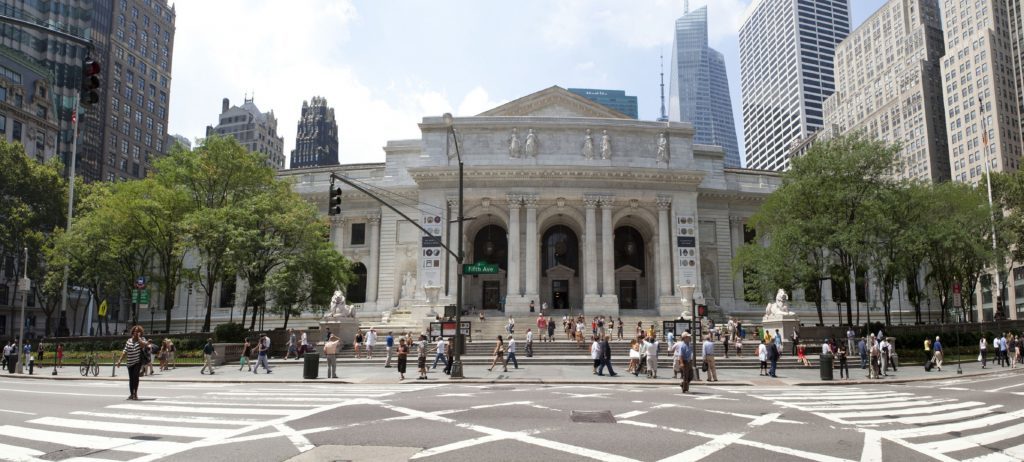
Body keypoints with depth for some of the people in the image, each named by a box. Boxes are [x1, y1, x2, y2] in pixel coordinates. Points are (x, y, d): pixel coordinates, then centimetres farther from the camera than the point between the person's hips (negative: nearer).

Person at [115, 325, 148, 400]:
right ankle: (131, 394, 21)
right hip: (130, 362, 4)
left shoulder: (141, 340, 1)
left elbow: (143, 345, -22)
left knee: (135, 376, -16)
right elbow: (125, 352, 12)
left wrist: (138, 337, -15)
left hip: (138, 362, -4)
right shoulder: (129, 341, 10)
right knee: (131, 378, 9)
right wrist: (120, 361, 8)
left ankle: (135, 394, -10)